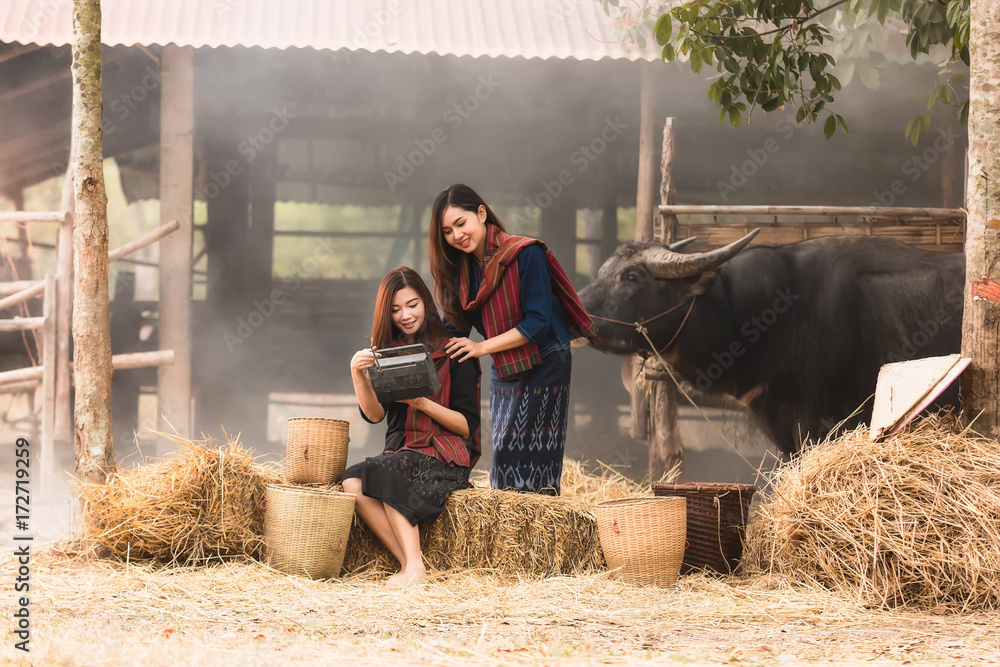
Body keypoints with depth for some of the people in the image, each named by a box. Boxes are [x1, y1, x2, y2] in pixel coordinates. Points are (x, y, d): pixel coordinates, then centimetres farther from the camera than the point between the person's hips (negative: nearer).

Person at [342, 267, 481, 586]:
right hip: (400, 454, 5)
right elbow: (374, 414, 0)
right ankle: (410, 563, -30)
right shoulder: (385, 353, 14)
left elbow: (468, 425, -4)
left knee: (386, 473, -33)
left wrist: (424, 404, -18)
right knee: (352, 482, -26)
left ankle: (414, 566, -37)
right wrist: (358, 374, -17)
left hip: (446, 458, -5)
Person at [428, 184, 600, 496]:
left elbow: (538, 321, -19)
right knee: (504, 459, 6)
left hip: (543, 366, -7)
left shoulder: (525, 254, -15)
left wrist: (481, 347, -21)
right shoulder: (462, 268, 7)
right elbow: (455, 326, 7)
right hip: (504, 373, 7)